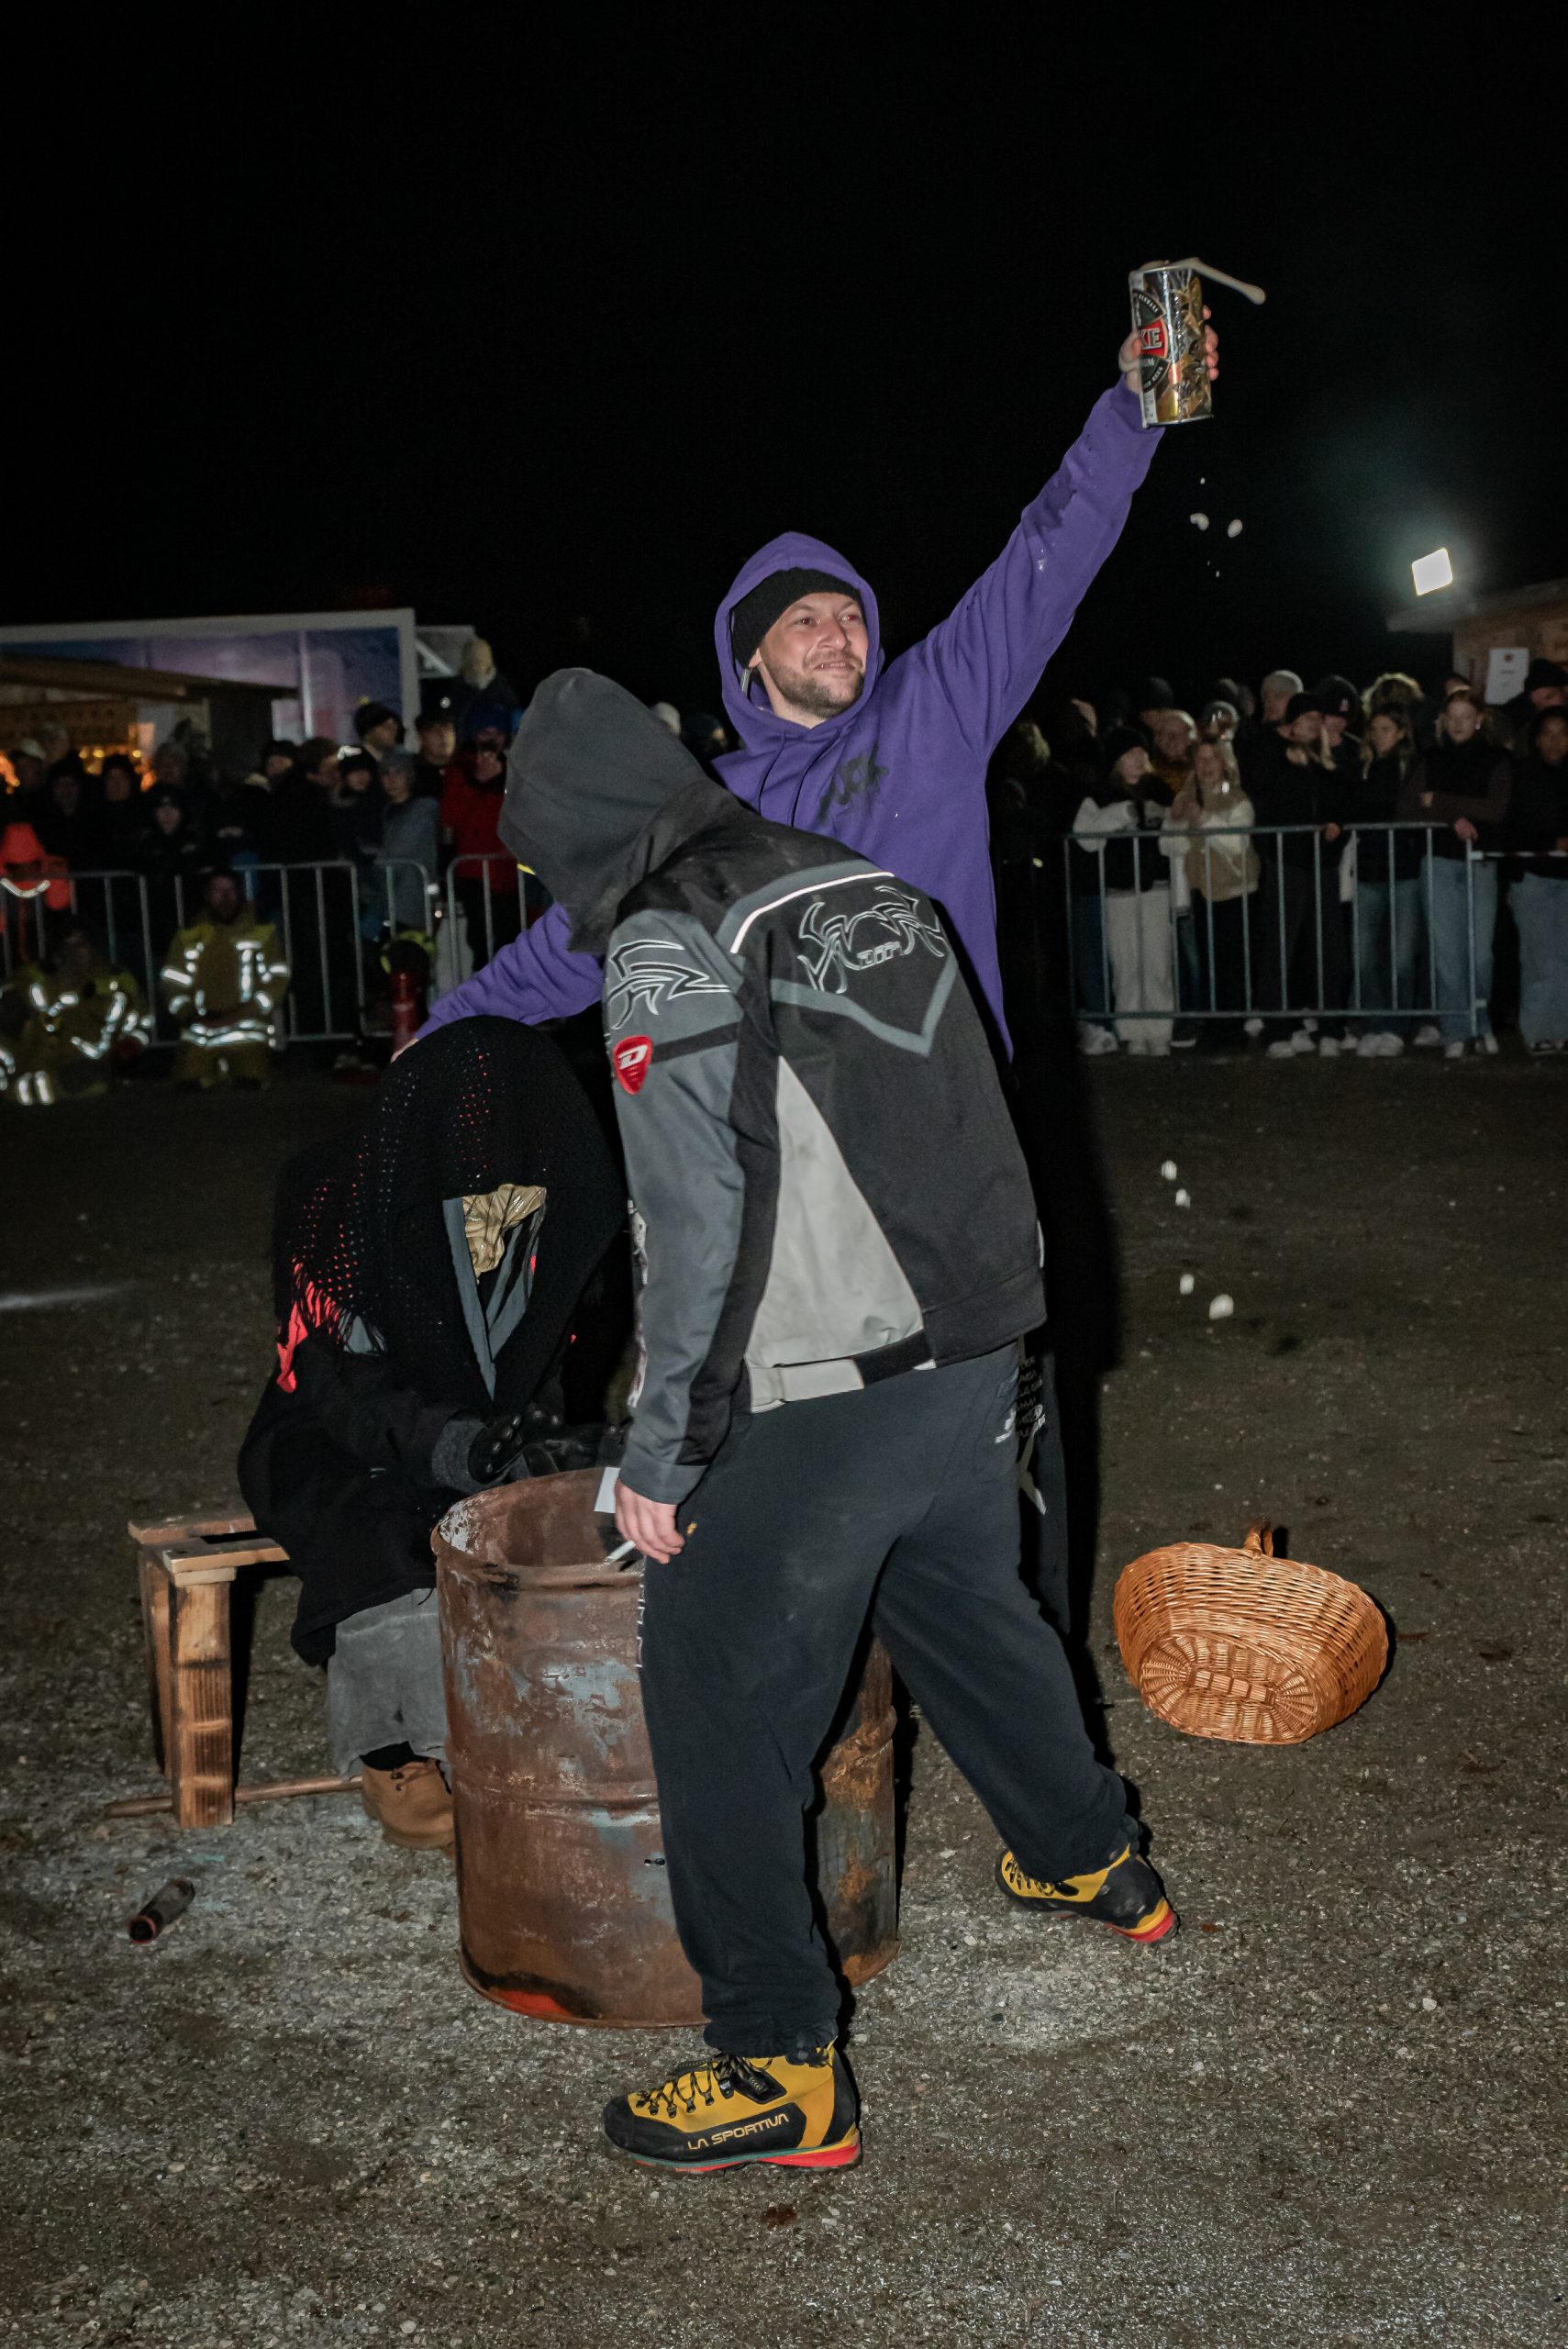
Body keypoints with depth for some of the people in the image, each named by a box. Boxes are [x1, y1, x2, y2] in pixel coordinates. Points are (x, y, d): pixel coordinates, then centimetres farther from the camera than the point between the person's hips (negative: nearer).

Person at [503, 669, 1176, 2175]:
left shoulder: (666, 952, -12)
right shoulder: (874, 891, 11)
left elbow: (696, 1227, -16)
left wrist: (661, 1452, -8)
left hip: (818, 1404, -8)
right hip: (980, 1349, 8)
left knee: (720, 1699, 5)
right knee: (965, 1606, 29)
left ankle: (778, 2065, 12)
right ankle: (1091, 1862, 49)